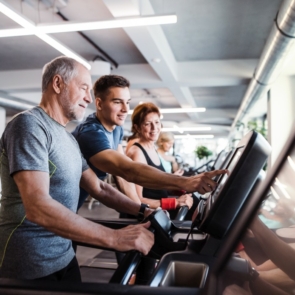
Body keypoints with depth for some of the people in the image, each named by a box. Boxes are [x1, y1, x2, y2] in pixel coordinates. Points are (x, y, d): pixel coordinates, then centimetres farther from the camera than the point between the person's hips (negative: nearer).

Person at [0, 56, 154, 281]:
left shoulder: (69, 138, 10)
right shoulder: (29, 125, -19)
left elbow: (99, 189, 11)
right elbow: (38, 208, -30)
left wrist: (144, 211, -2)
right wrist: (114, 238, -32)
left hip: (64, 257, 8)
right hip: (30, 267, -8)